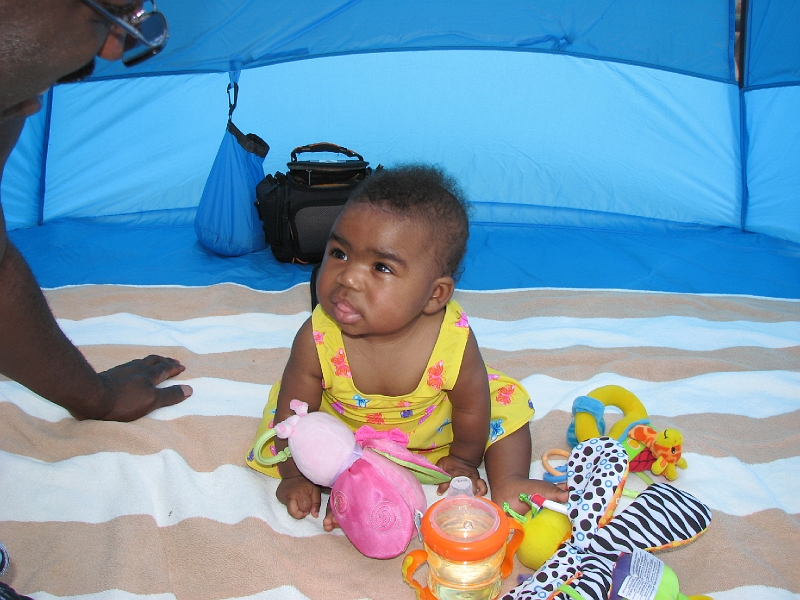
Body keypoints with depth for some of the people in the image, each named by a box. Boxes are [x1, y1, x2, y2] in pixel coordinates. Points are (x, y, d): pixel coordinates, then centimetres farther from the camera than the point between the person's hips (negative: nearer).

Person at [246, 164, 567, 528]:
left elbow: (470, 408, -18)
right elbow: (293, 411, -19)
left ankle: (509, 481, 9)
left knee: (507, 401, -7)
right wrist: (295, 477, -10)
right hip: (343, 432, 1)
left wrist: (463, 460, -4)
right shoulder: (317, 340, -36)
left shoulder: (454, 341, -37)